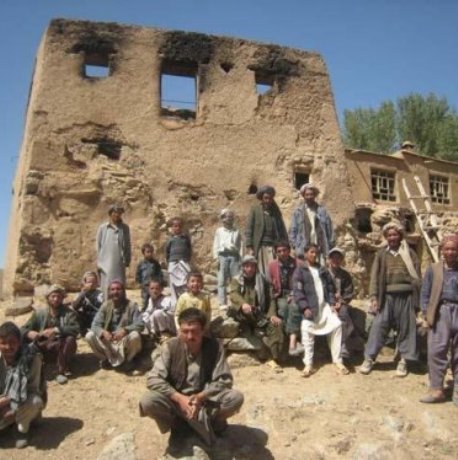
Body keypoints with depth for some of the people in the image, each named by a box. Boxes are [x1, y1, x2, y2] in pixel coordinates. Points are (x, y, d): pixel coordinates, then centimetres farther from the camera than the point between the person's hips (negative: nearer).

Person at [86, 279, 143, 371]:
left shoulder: (131, 305, -8)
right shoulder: (106, 305, 0)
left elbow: (140, 325, -17)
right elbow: (95, 325, -7)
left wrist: (124, 330, -36)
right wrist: (103, 332, -30)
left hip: (126, 342, -2)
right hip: (108, 342, 2)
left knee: (135, 335, -34)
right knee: (89, 336, -19)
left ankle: (128, 360, -3)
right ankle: (106, 358, 4)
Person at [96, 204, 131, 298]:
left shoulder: (125, 228, 7)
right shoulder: (102, 228, 3)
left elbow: (127, 245, 11)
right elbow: (98, 246, 6)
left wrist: (127, 260, 6)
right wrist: (99, 263, 3)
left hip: (120, 264, 1)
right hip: (106, 264, -1)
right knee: (107, 289, 0)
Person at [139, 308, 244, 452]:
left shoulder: (214, 346, -13)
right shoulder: (171, 346, -14)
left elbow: (224, 380, -14)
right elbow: (153, 379, -18)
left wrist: (200, 396, -29)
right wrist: (179, 398, -30)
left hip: (205, 400, 0)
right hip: (177, 400, 1)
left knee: (236, 398, -28)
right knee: (147, 402, -29)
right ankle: (176, 425, 0)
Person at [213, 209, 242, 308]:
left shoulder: (236, 231, 13)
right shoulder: (219, 231, 13)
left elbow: (240, 245, 10)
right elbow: (216, 245, 10)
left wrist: (241, 258, 3)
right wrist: (216, 257, 0)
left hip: (234, 256, 0)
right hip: (223, 255, 0)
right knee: (222, 281, -2)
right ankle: (222, 302, 0)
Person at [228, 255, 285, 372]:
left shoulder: (262, 281, 15)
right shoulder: (236, 280, 7)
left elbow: (269, 299, 10)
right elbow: (233, 294, -13)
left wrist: (272, 314, -9)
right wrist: (243, 304, -36)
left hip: (259, 315, 2)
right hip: (243, 315, -2)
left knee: (276, 324, -23)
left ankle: (274, 359, -24)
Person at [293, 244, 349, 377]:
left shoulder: (323, 271, 20)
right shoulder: (300, 271, 3)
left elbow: (330, 288, 18)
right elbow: (297, 291, -7)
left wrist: (332, 304, 2)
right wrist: (305, 307, -18)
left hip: (324, 305, 4)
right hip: (310, 307, -4)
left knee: (336, 324, -15)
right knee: (306, 329, -23)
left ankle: (337, 361, -6)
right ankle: (308, 364, -16)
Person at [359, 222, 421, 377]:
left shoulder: (409, 253, 5)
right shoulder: (381, 254, 8)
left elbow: (416, 276, 3)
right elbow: (375, 276, 4)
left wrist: (417, 298, -3)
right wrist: (374, 297, -5)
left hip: (405, 296, 0)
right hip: (387, 296, 0)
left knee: (406, 328, 5)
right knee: (378, 326, -2)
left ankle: (403, 361, 16)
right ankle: (369, 359, 6)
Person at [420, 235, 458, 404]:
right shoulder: (433, 269, 8)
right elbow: (425, 293, 7)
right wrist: (426, 313, -2)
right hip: (440, 312, 0)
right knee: (436, 351, -5)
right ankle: (436, 389, 2)